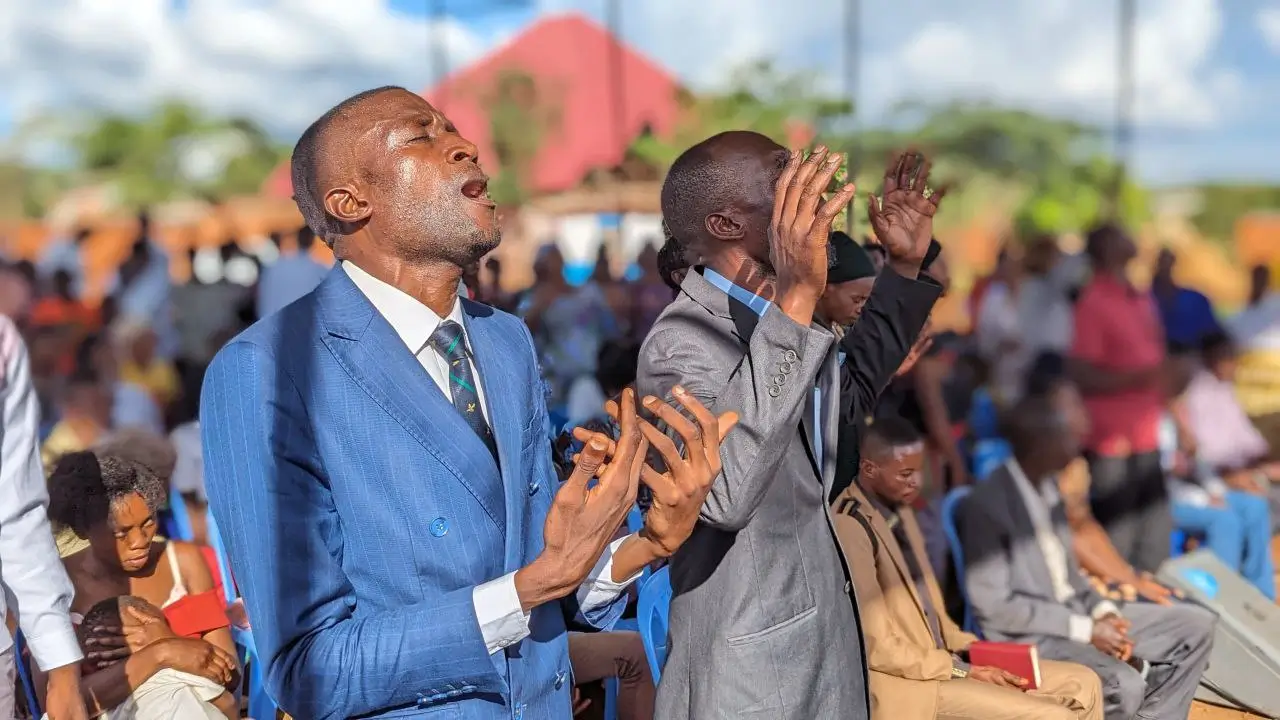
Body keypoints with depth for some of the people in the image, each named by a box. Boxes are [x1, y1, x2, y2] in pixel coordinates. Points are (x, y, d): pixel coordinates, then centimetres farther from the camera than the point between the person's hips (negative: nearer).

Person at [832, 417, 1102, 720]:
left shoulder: (899, 509, 11)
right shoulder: (851, 527, -20)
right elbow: (876, 647, -21)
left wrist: (968, 648, 3)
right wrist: (961, 671, -15)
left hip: (935, 660, 10)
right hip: (903, 680, -10)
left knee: (1083, 685, 4)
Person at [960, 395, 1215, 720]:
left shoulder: (1048, 484, 7)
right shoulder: (986, 504, -20)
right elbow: (994, 605, -21)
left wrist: (1102, 611, -2)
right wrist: (1085, 630, -19)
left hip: (1073, 613, 9)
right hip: (1026, 635, -9)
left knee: (1197, 624, 4)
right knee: (1125, 687, -31)